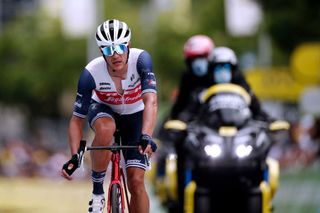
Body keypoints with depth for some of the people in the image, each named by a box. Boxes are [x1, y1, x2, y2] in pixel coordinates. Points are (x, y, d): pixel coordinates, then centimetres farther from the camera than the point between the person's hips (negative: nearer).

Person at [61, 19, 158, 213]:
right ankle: (97, 191, -20)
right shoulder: (91, 73, -31)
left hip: (134, 115, 1)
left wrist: (146, 137, -59)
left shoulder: (141, 59, -33)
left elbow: (151, 101, -43)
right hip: (103, 110, -1)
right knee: (105, 129, -38)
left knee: (136, 181, -10)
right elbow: (77, 119, -26)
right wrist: (74, 156, -39)